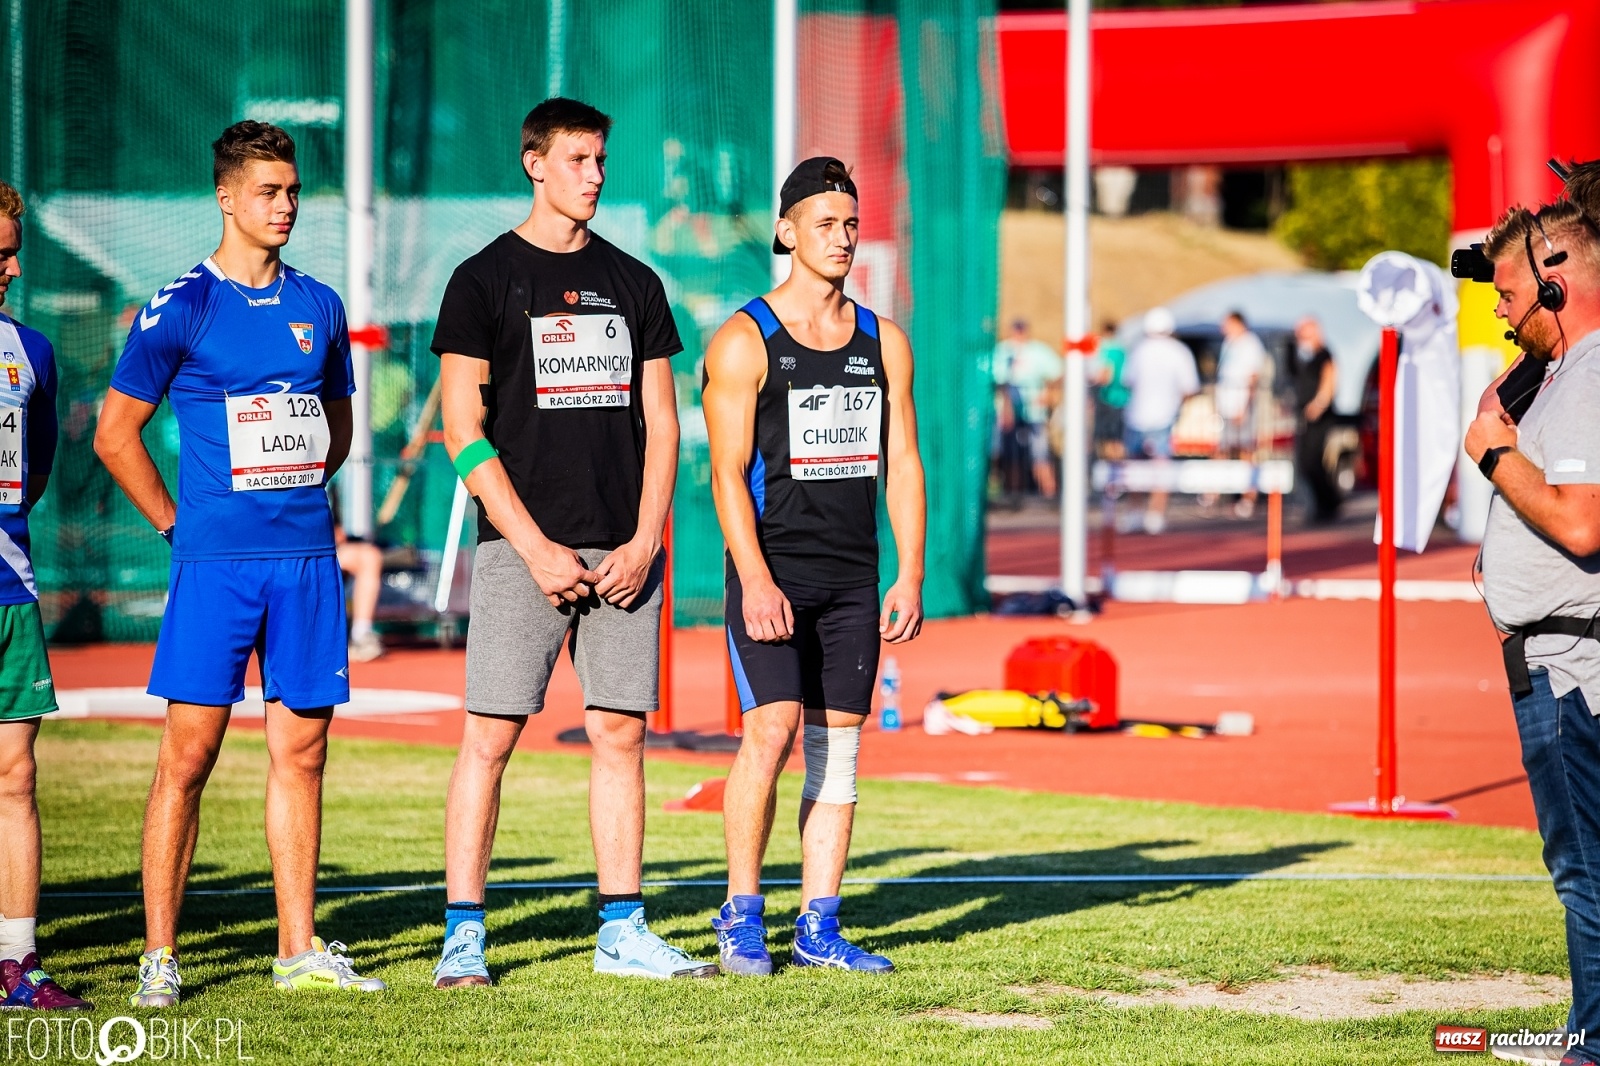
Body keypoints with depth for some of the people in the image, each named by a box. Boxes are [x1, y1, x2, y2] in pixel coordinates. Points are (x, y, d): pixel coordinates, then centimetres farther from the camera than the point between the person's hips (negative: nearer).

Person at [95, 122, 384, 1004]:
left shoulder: (318, 306, 12)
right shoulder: (180, 307, -3)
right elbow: (114, 435, 1)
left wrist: (297, 495, 13)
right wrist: (181, 524, 0)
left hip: (307, 557, 5)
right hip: (216, 563, -4)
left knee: (301, 750, 5)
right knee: (190, 752, -6)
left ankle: (300, 950, 11)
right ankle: (158, 955, -1)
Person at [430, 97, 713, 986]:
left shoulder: (632, 282, 13)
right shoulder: (485, 279, 0)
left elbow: (660, 424, 13)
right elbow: (464, 432, -5)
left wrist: (643, 543, -1)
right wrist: (537, 549, -11)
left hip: (622, 552, 4)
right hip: (523, 546, -4)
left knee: (621, 733, 5)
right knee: (490, 737, -6)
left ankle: (622, 930, 11)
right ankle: (463, 935, -2)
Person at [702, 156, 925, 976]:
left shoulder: (883, 341, 12)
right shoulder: (745, 340, -3)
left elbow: (902, 465, 13)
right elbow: (728, 472, -9)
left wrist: (910, 577, 4)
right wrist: (756, 581, -19)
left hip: (853, 577, 5)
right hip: (772, 569, -5)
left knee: (838, 746, 3)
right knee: (771, 729, -15)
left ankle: (819, 928, 7)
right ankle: (741, 914, -4)